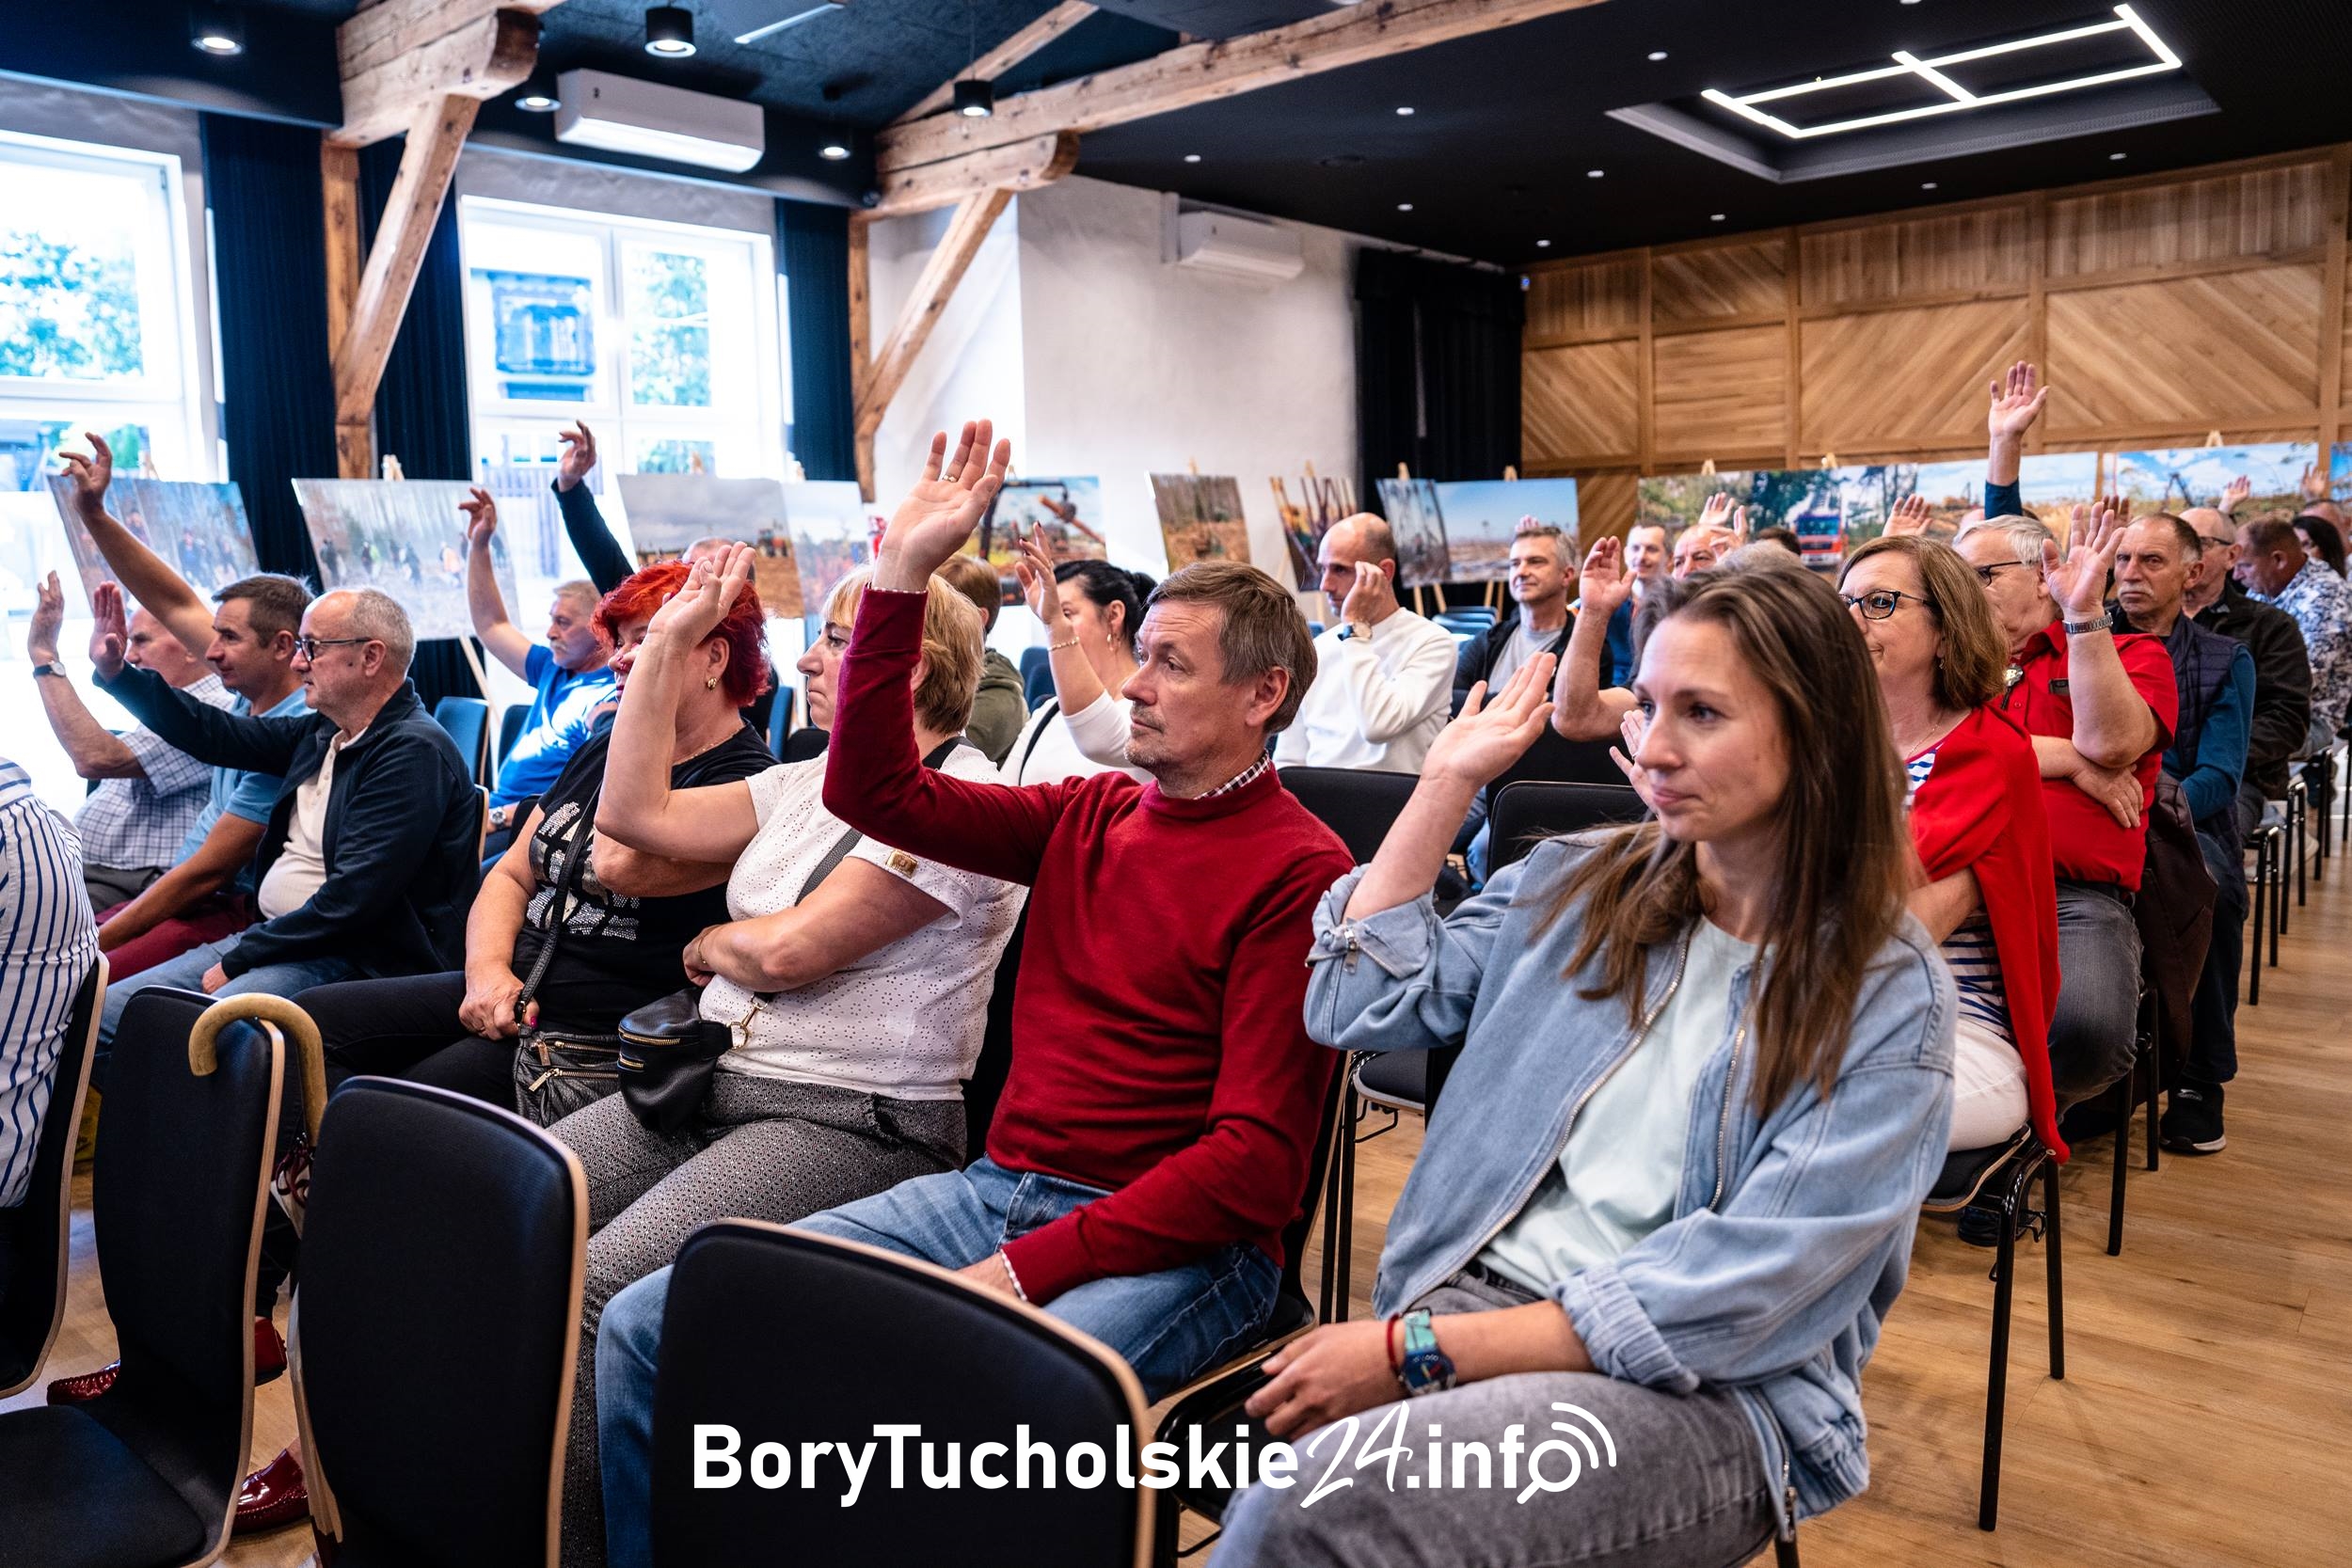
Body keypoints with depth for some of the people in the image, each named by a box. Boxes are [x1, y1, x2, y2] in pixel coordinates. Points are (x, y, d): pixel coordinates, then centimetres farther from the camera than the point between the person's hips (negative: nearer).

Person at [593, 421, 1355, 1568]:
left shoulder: (1299, 871, -10)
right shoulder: (1089, 818, 12)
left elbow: (1255, 1159, -14)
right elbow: (876, 790, 8)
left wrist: (1025, 1270, -19)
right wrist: (904, 574, 2)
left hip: (1174, 1243, -6)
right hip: (998, 1188, 7)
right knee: (647, 1326, -5)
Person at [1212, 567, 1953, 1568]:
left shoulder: (1888, 1000, -6)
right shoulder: (1577, 885, 8)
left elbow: (1740, 1293, -14)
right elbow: (1357, 1002, 9)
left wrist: (1420, 1350, -19)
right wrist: (1447, 780, 6)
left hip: (1711, 1395, -4)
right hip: (1478, 1293, 4)